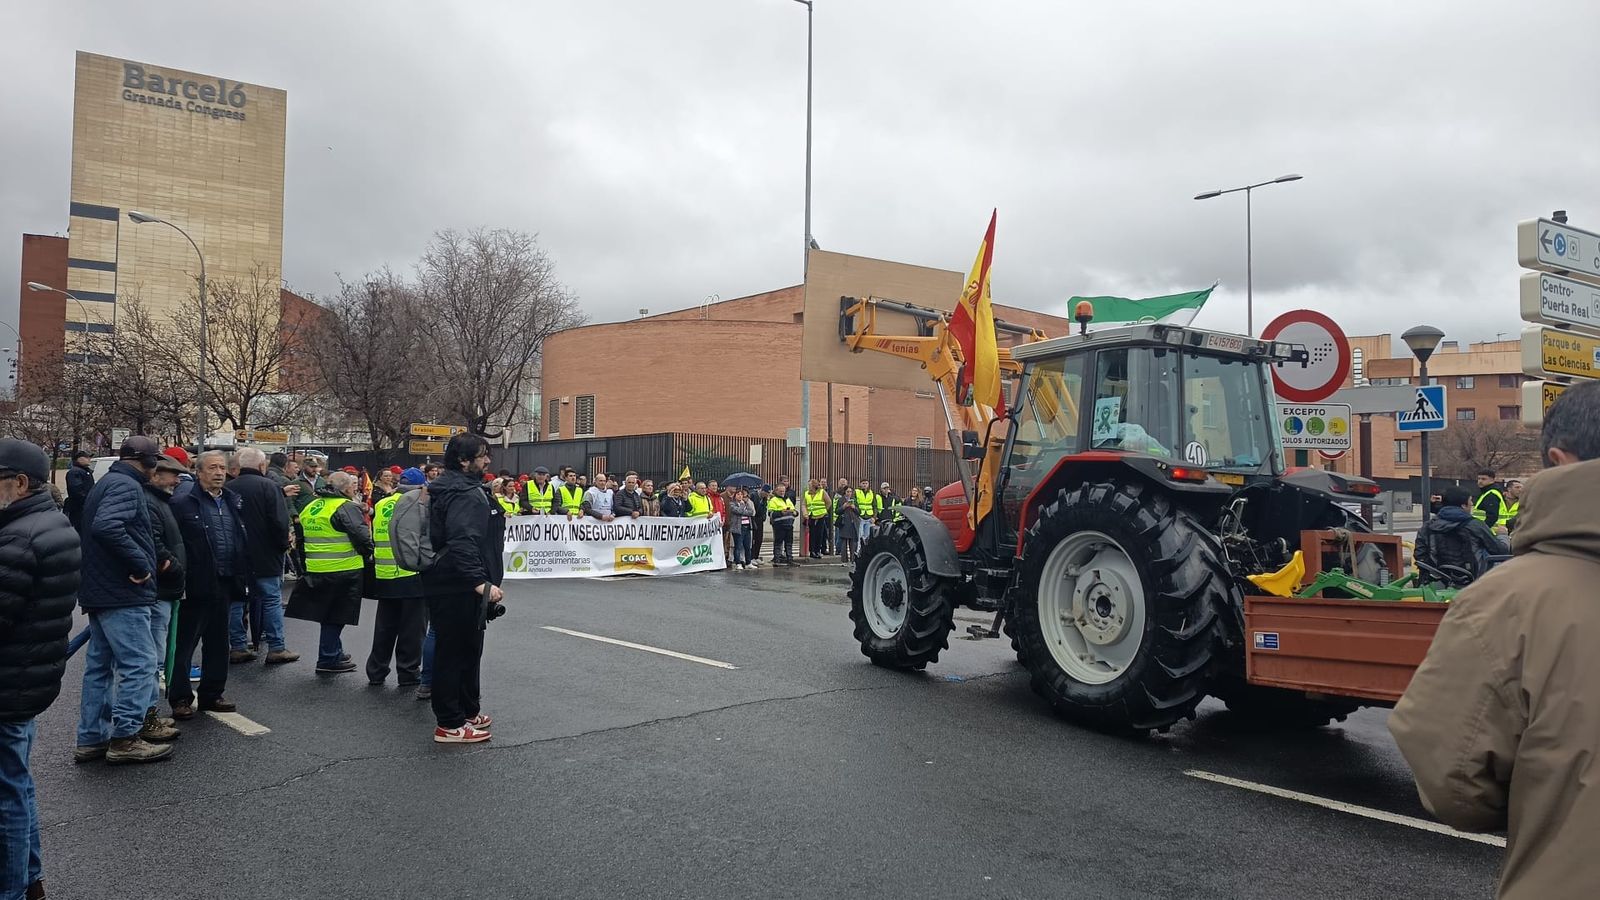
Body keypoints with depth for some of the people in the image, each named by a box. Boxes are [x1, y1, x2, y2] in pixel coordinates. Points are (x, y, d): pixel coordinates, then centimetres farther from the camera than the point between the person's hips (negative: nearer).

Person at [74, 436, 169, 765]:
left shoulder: (105, 484, 18)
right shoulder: (127, 486, -14)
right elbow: (107, 527, -31)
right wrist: (140, 564, -23)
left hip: (99, 593, 11)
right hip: (123, 593, -11)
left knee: (99, 665, 13)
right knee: (140, 663, -6)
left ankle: (91, 739, 19)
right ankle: (125, 738, -4)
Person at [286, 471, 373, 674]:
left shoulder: (310, 507, 13)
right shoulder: (347, 507, -13)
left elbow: (301, 537, 21)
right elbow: (362, 536, -19)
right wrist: (367, 554, -1)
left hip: (315, 571, 7)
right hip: (343, 571, -7)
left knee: (327, 614, 17)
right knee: (335, 617, 2)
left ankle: (334, 654, 28)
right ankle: (329, 660, 7)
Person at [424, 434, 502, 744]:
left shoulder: (448, 488, 15)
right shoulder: (464, 494, -19)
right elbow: (462, 543, -32)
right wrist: (480, 582, -36)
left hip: (446, 585, 11)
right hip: (458, 589, -11)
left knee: (466, 650, 20)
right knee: (456, 652, -3)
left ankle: (467, 712, 32)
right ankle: (450, 724, 5)